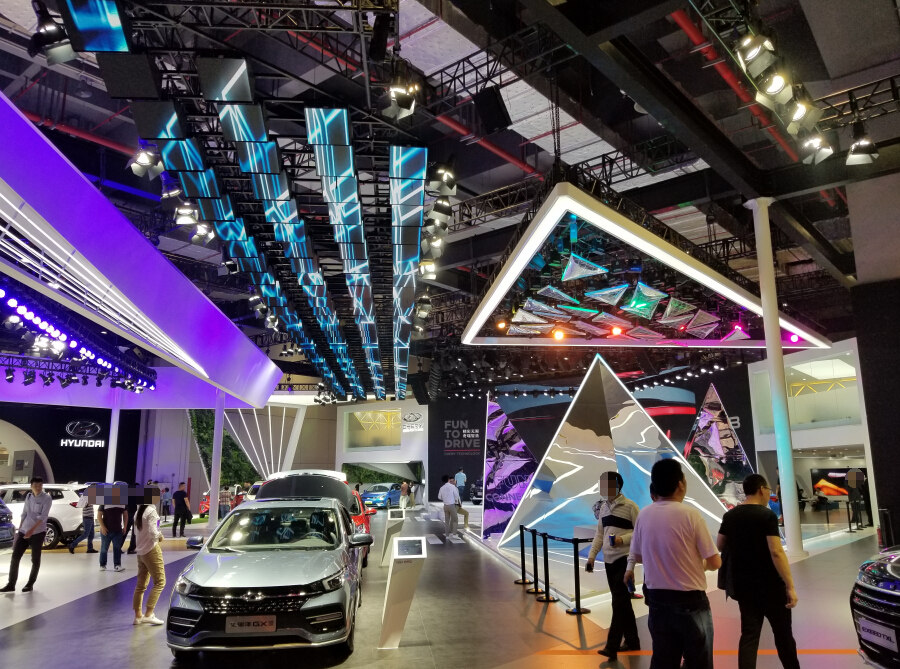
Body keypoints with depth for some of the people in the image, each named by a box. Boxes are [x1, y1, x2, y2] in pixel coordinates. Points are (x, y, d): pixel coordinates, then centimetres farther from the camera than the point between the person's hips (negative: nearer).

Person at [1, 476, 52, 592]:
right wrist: (19, 529, 14)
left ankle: (30, 584, 14)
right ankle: (11, 584, 12)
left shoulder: (46, 498, -10)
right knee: (15, 557, 3)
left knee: (35, 560, 4)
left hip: (38, 532, -6)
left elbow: (43, 516, -17)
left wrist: (32, 529, -26)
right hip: (23, 531, 6)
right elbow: (24, 514, 16)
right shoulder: (28, 496, 9)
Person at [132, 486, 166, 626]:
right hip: (151, 550, -9)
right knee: (160, 582, -3)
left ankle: (138, 616, 15)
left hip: (141, 551, 9)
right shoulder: (151, 511, -17)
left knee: (141, 584, 12)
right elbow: (153, 533, -22)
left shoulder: (140, 510, 10)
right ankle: (148, 615, -7)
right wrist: (160, 536, -2)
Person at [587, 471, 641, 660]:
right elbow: (599, 534, 15)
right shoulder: (603, 507, 10)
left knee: (619, 602, -7)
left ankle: (612, 647, -5)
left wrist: (623, 539, -23)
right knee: (622, 602, 14)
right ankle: (632, 641, 26)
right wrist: (591, 556, 8)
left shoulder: (629, 506, -9)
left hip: (624, 559, -6)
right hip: (609, 560, 6)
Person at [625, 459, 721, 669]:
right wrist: (700, 563, 11)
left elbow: (637, 556, 10)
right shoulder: (690, 514, -15)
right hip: (690, 602, -4)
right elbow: (715, 563, -10)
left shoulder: (644, 516, -2)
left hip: (657, 601, 4)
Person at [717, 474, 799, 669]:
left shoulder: (729, 516, 4)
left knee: (749, 635, 9)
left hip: (742, 585, 5)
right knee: (782, 632, 14)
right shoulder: (767, 515, -14)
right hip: (769, 585, -5)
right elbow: (776, 552, -21)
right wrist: (790, 586, -19)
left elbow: (719, 546, 10)